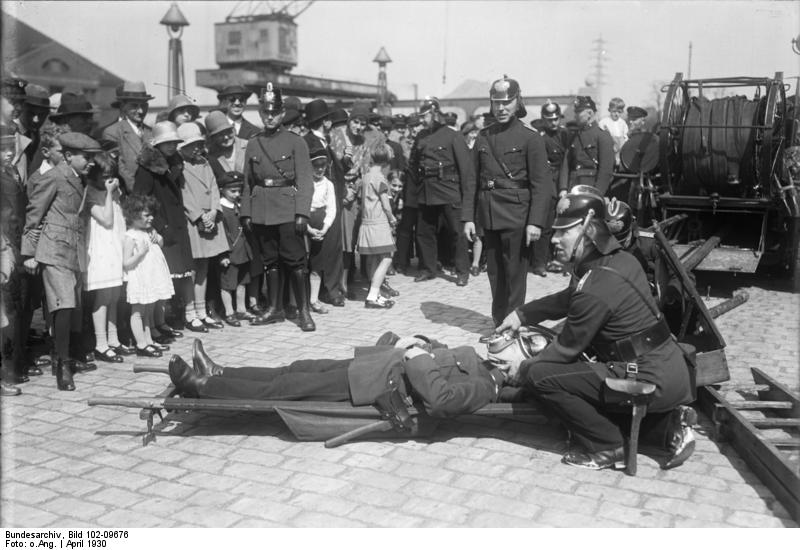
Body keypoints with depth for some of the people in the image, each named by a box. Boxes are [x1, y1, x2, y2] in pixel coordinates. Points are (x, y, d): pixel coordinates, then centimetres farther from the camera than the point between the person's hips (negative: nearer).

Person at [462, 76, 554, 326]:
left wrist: (536, 221, -16)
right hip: (489, 216, 5)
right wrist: (468, 217, 4)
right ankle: (499, 324, 24)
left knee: (514, 274, 0)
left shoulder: (530, 138, -4)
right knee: (495, 273, 11)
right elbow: (474, 180, 10)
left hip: (517, 215, -4)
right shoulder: (483, 137, 9)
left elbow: (540, 184, -8)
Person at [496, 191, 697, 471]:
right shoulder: (619, 259, 6)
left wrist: (523, 367, 5)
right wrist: (522, 314, 17)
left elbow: (568, 347, -10)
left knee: (540, 375, -12)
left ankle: (605, 447, 2)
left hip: (651, 380, -10)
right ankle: (667, 425, 16)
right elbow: (568, 299, 20)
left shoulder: (596, 288, -22)